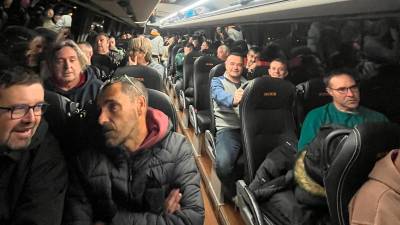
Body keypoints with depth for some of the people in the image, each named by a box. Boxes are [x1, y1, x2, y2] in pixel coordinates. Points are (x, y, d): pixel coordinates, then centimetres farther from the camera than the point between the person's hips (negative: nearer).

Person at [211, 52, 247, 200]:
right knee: (224, 163, -33)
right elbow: (220, 95, -12)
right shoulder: (217, 81, 13)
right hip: (228, 128, -3)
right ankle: (233, 193, -2)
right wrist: (233, 100, -36)